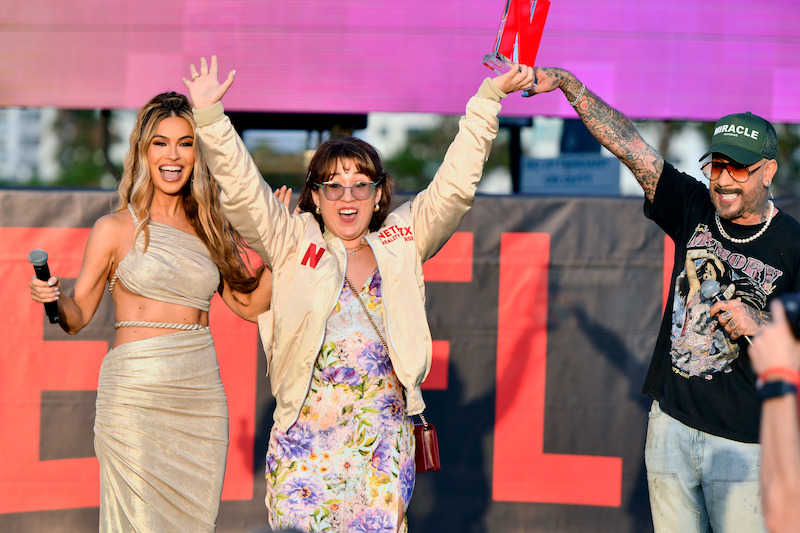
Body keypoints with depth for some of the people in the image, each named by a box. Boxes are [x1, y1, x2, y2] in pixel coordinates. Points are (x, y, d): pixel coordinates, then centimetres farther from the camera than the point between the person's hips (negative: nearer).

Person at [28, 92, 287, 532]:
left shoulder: (208, 229, 12)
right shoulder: (115, 229, 0)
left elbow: (250, 304, 16)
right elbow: (77, 316, 4)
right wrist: (52, 297, -18)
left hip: (201, 396, 4)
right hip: (135, 393, -4)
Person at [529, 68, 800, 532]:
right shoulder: (694, 209, 2)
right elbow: (627, 142, -2)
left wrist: (761, 327, -20)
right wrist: (567, 83, -9)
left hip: (745, 441, -4)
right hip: (672, 424, 4)